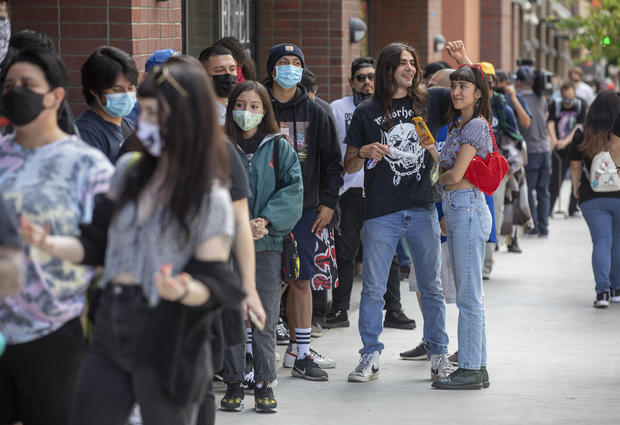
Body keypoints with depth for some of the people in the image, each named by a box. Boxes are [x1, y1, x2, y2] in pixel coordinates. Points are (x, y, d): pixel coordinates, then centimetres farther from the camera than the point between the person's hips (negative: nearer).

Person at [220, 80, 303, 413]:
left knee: (266, 316, 1)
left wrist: (267, 220, -16)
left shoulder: (279, 148, 6)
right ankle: (233, 383, 11)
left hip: (268, 241, 0)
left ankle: (264, 383, 9)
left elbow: (293, 189, -2)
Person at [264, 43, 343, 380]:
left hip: (304, 209, 3)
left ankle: (300, 352, 13)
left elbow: (332, 160, 13)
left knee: (301, 280, 6)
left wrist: (328, 203, 5)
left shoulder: (314, 112, 10)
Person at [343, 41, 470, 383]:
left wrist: (463, 61, -8)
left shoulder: (430, 101, 7)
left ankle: (438, 354, 15)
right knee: (373, 287, 1)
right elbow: (349, 166, 7)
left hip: (423, 210, 1)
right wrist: (365, 153, -14)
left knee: (431, 286, 7)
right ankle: (370, 357, 9)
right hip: (382, 213, -1)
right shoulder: (366, 113, 4)